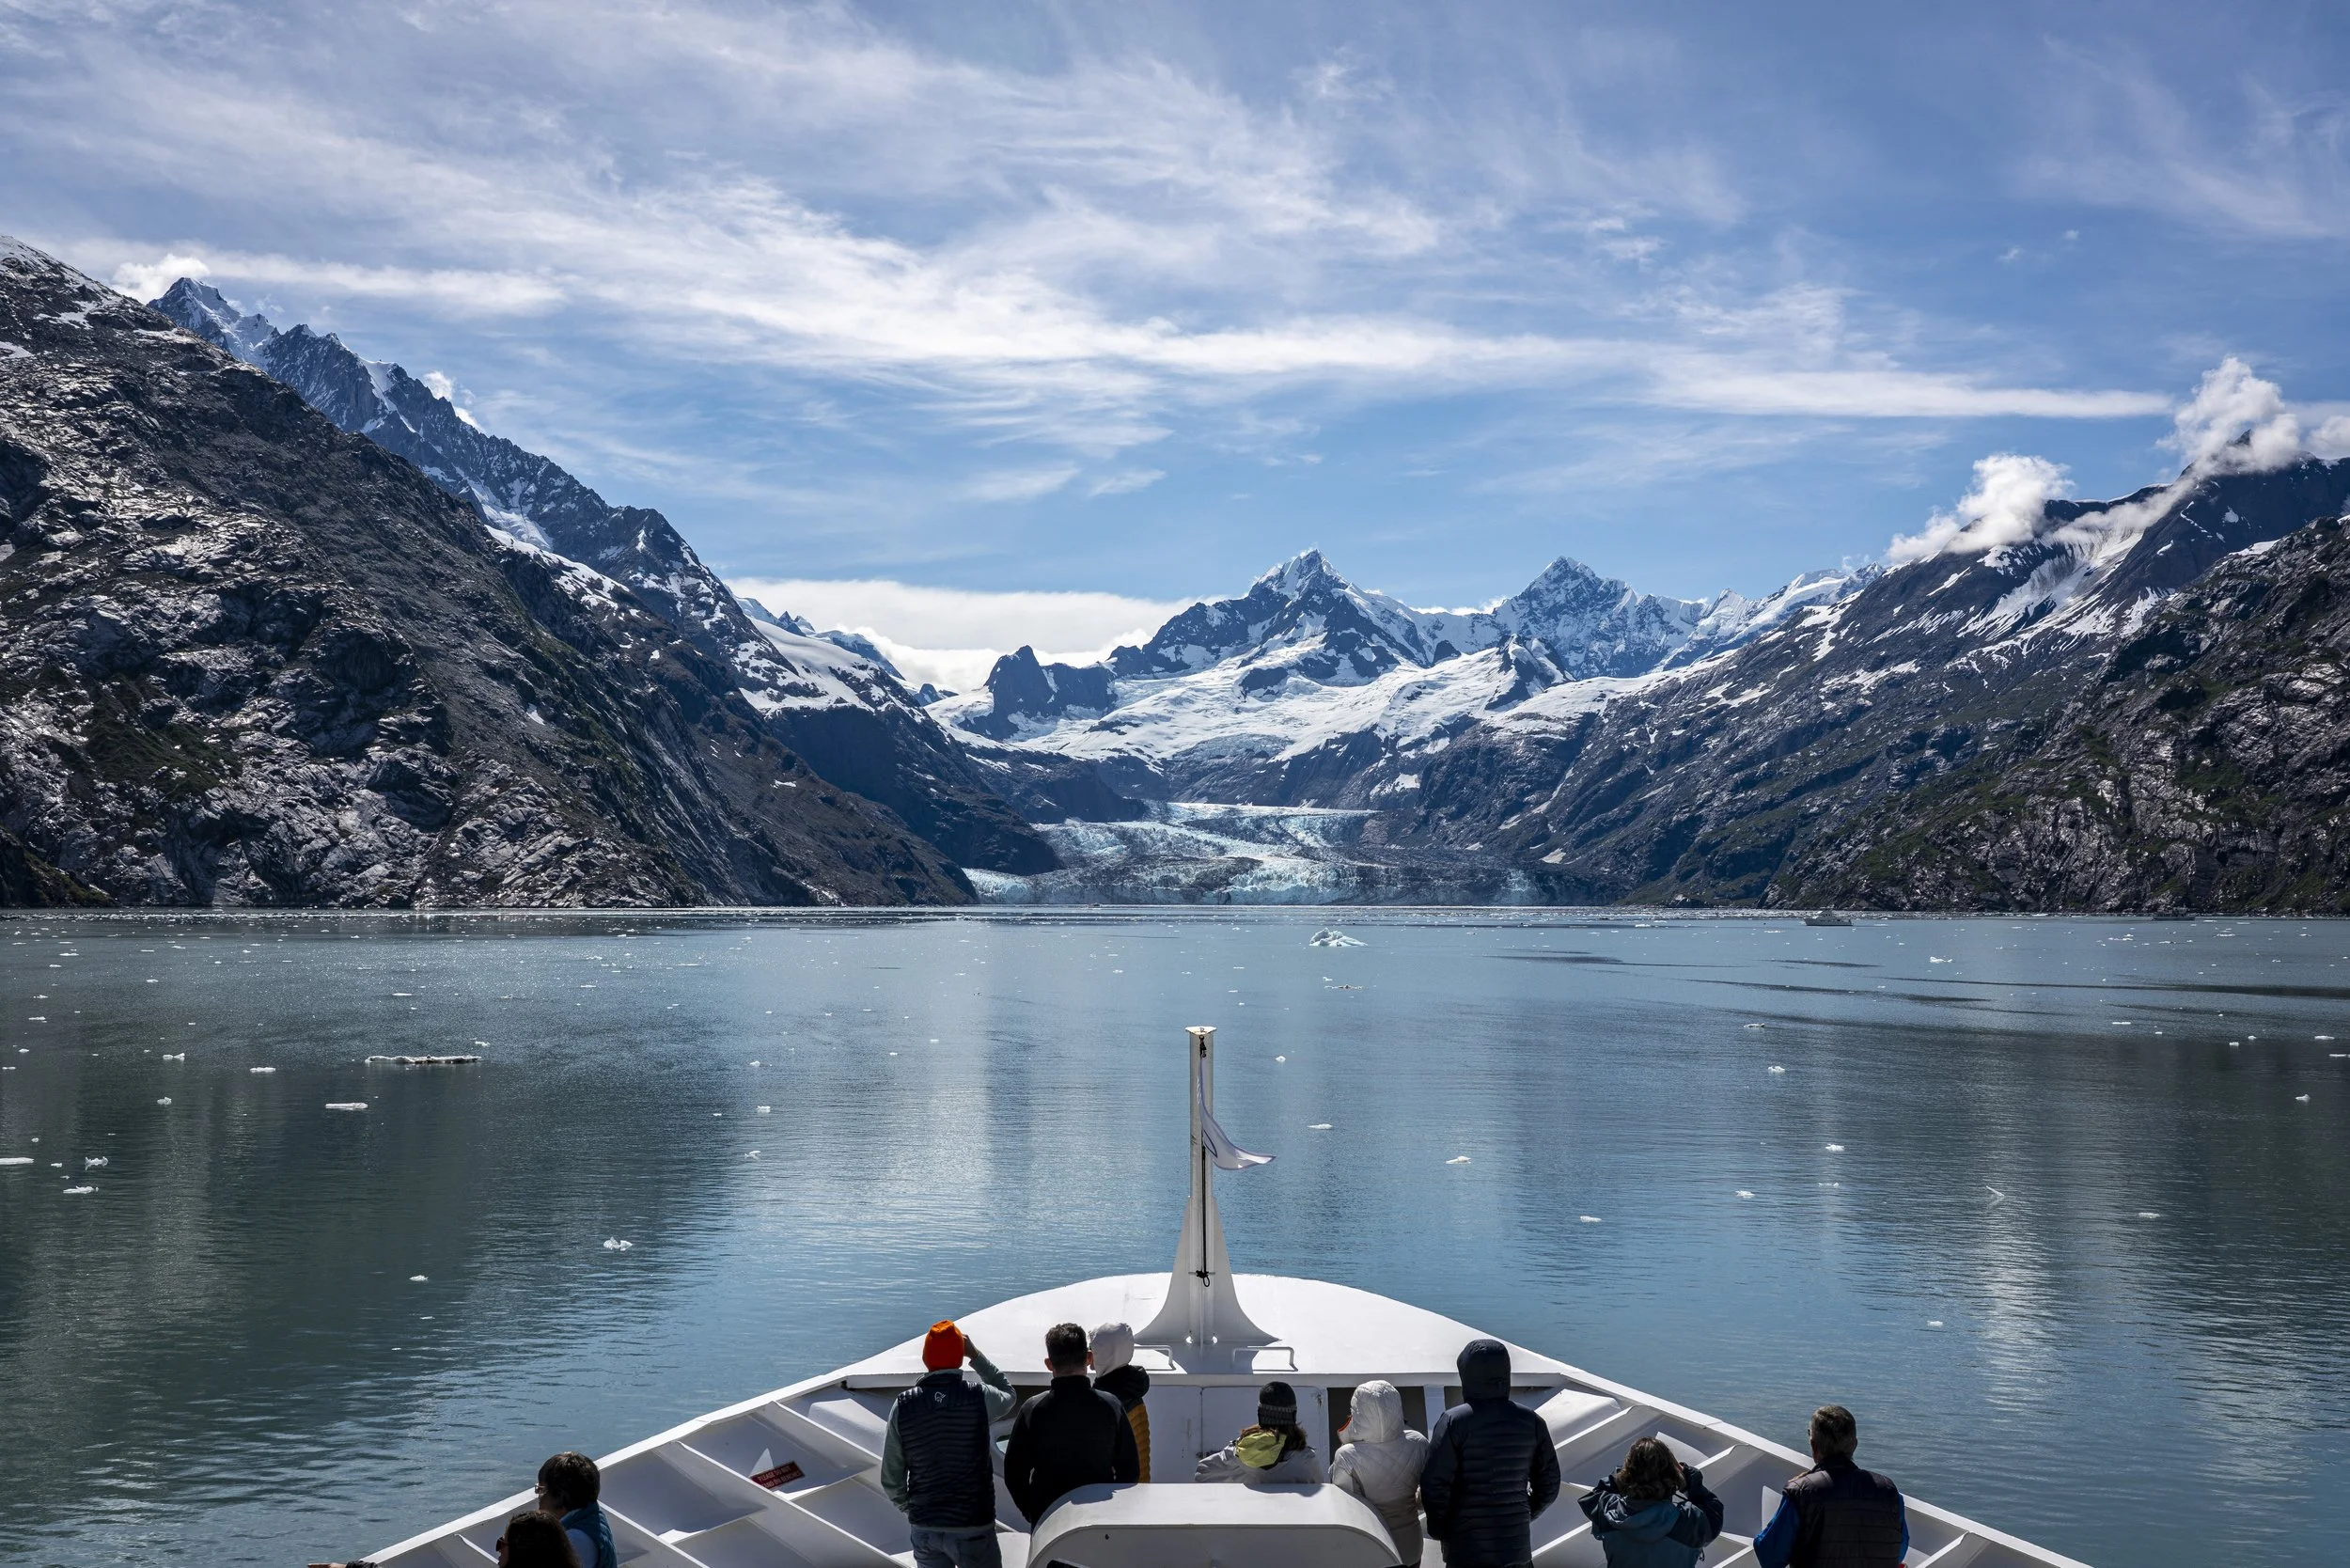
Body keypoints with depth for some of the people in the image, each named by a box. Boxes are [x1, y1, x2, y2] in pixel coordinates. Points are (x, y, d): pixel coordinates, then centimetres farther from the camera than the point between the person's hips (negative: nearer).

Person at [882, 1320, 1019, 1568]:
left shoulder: (903, 1406, -6)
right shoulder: (979, 1398, -13)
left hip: (924, 1528, 3)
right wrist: (975, 1354, 12)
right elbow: (1008, 1394, 12)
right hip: (972, 1527, -3)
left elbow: (891, 1477, 0)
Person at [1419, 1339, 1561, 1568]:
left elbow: (1434, 1485, -15)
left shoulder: (1454, 1421, -13)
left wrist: (1439, 1530, 1)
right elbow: (1548, 1485, 6)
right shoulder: (1531, 1422, 1)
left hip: (1467, 1549, -4)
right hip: (1517, 1546, 4)